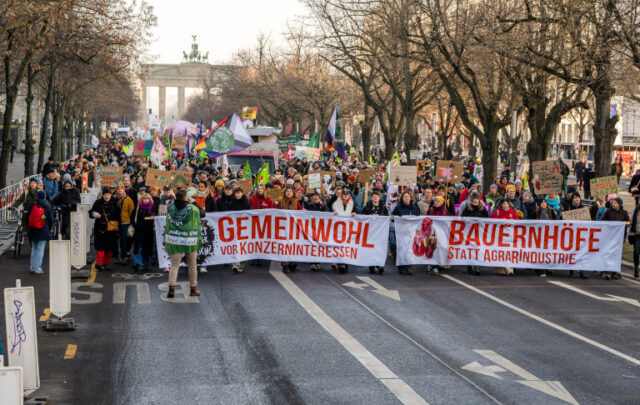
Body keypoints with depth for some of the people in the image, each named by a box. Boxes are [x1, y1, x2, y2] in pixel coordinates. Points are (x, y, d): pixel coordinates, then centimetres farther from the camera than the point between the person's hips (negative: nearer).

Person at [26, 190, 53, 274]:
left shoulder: (31, 205, -2)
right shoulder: (47, 206, -4)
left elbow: (27, 217, 2)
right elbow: (51, 219, -1)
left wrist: (28, 227, 14)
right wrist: (48, 228, 14)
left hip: (32, 230, 2)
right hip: (43, 231, -2)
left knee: (34, 248, 16)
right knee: (40, 249, 1)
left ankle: (32, 267, 19)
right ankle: (37, 268, 0)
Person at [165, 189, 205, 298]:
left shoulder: (170, 208, -4)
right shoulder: (193, 208, -9)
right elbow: (203, 213, 7)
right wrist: (194, 203, 15)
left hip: (174, 241, 1)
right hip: (190, 241, -1)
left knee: (174, 265, 5)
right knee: (192, 265, 14)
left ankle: (171, 287, -12)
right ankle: (193, 289, 20)